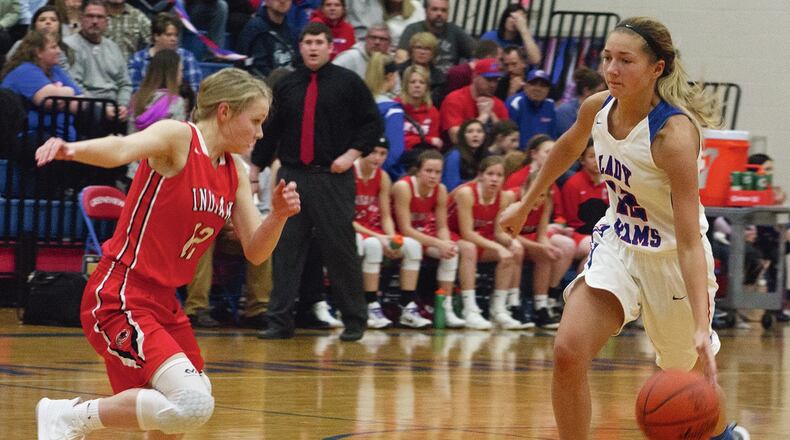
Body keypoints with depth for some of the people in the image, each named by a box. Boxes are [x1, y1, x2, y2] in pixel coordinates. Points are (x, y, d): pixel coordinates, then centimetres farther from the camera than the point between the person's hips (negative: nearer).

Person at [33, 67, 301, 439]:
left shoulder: (235, 173, 12)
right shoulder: (178, 137, -12)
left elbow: (255, 252, 11)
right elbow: (124, 149, -33)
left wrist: (278, 216, -10)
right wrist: (74, 149, -54)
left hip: (163, 302, 10)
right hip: (120, 298, -10)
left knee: (195, 403, 24)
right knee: (194, 405, -24)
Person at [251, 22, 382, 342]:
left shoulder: (347, 83, 1)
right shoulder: (286, 86, 11)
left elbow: (372, 124, 3)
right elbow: (271, 131, 16)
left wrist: (352, 154, -8)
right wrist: (255, 169, 13)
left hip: (333, 178, -3)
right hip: (292, 176, 3)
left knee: (340, 249, 0)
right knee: (286, 248, 0)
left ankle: (354, 321, 10)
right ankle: (280, 320, 3)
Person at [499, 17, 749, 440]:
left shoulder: (674, 134, -30)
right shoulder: (597, 108, -12)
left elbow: (689, 240, -33)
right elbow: (569, 146, 15)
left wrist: (702, 328, -42)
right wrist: (526, 204, 25)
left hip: (672, 260, -4)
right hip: (617, 243, 5)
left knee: (689, 373, 16)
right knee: (567, 353, -18)